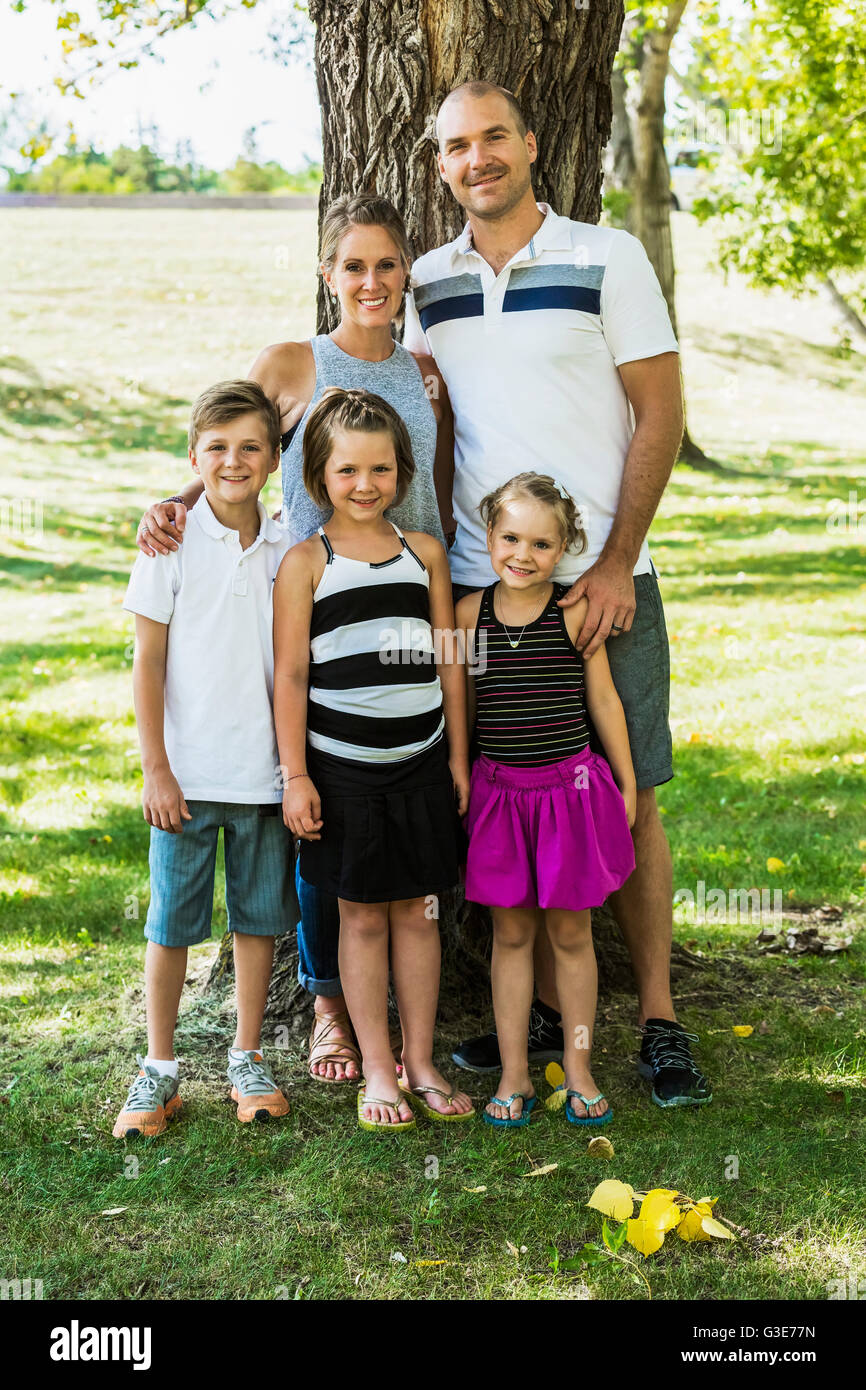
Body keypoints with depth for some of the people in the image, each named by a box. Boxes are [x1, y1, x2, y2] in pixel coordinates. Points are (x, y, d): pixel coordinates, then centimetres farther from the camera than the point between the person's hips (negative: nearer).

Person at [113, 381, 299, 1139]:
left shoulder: (289, 550, 2)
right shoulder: (174, 541, -5)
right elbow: (149, 660, -3)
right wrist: (156, 768, -7)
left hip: (267, 771, 2)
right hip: (189, 774, -2)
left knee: (261, 914, 10)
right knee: (172, 920, 5)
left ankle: (248, 1057, 26)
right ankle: (159, 1069, 19)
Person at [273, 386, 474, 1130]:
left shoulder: (425, 551, 6)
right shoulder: (306, 561, -4)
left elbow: (448, 661, 9)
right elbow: (291, 674, -5)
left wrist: (459, 756, 8)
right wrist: (295, 775, -8)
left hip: (422, 762, 3)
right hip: (343, 767, -3)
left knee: (419, 911, 9)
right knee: (362, 915, 5)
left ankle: (421, 1063, 20)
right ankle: (378, 1069, 16)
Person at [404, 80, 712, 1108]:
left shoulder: (606, 258, -2)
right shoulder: (427, 284, 9)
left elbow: (659, 414, -4)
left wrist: (615, 565, -10)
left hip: (602, 578, -3)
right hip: (479, 580, 3)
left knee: (627, 797, 0)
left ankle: (658, 1018, 11)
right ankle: (546, 1007, 19)